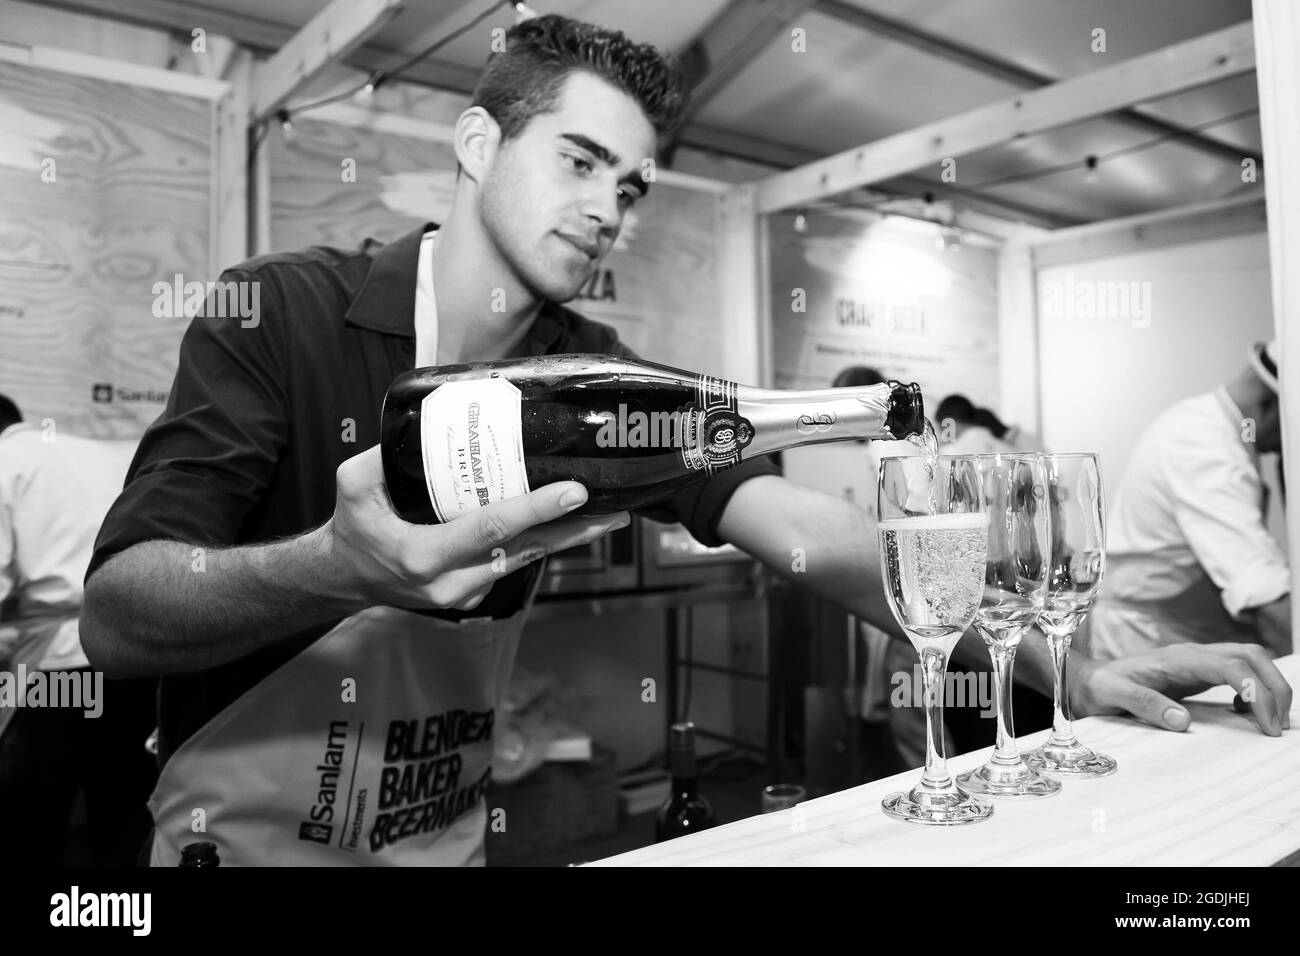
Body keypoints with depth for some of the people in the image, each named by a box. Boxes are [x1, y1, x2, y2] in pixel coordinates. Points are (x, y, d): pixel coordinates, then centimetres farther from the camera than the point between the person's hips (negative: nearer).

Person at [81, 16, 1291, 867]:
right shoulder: (282, 312, -16)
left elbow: (805, 531, -14)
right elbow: (115, 614, -24)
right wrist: (338, 569, -44)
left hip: (446, 836, 4)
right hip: (242, 838, -3)